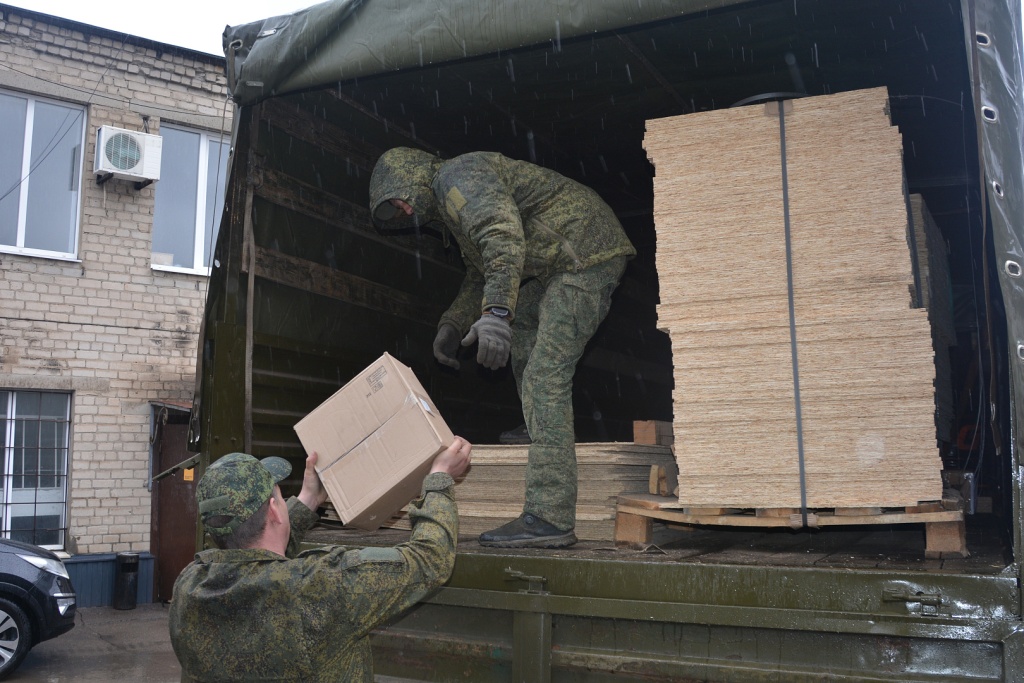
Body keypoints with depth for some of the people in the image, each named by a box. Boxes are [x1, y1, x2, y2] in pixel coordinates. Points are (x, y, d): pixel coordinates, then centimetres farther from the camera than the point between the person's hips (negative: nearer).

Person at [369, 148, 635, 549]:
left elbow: (505, 237, -29)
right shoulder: (449, 206, 23)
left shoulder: (458, 175, -11)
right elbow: (480, 275, 33)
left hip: (586, 252, -11)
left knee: (544, 376, -18)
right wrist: (452, 324, 22)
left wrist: (497, 311, -40)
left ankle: (550, 518, -20)